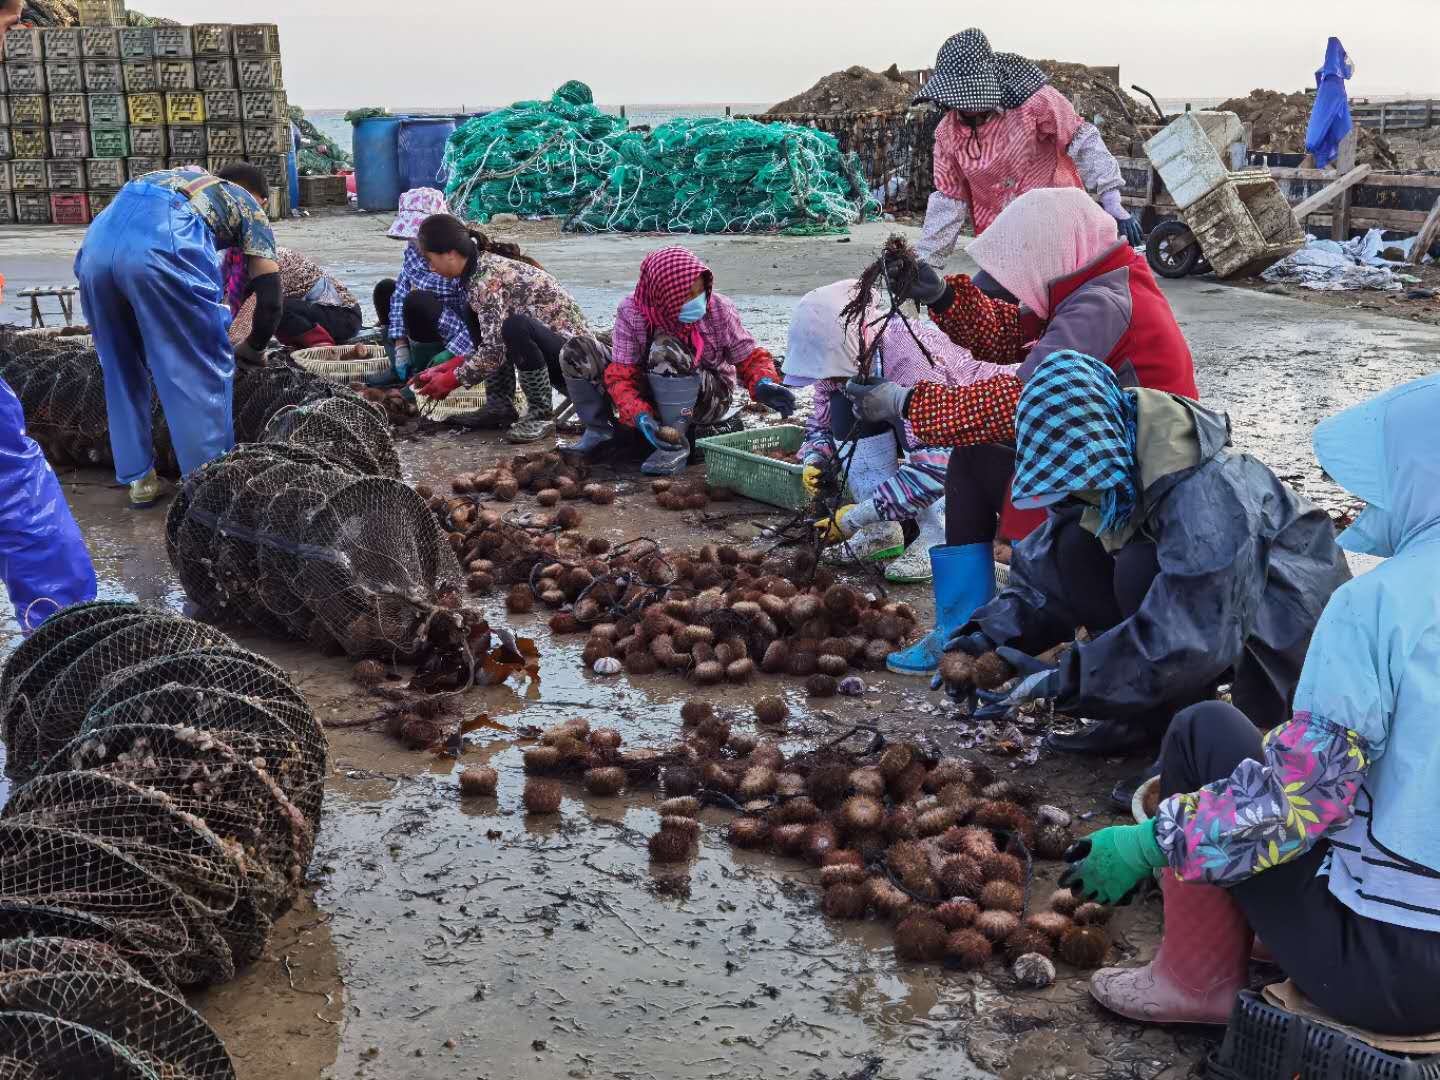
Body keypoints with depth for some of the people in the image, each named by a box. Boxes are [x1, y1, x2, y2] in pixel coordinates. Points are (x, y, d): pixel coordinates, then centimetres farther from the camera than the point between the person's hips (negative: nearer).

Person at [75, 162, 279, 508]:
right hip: (160, 244, -6)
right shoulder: (250, 207, 28)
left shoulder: (187, 176, 43)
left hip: (99, 239, 6)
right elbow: (269, 294, 16)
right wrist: (253, 348, 32)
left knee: (122, 371, 21)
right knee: (203, 372, 7)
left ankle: (139, 478, 25)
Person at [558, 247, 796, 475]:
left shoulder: (719, 310, -17)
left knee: (665, 349, -36)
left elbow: (749, 357, -6)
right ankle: (599, 429, 5)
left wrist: (764, 384, -29)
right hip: (650, 397, 3)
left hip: (709, 400, -3)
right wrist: (641, 416, -37)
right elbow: (622, 374, -20)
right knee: (577, 351, -13)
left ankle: (676, 444, -28)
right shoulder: (631, 312, -17)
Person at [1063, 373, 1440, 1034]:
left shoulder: (1375, 601, -19)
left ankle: (1198, 985, 13)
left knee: (1204, 731, 7)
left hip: (1383, 967, -7)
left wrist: (1148, 844, -9)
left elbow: (1299, 796, -20)